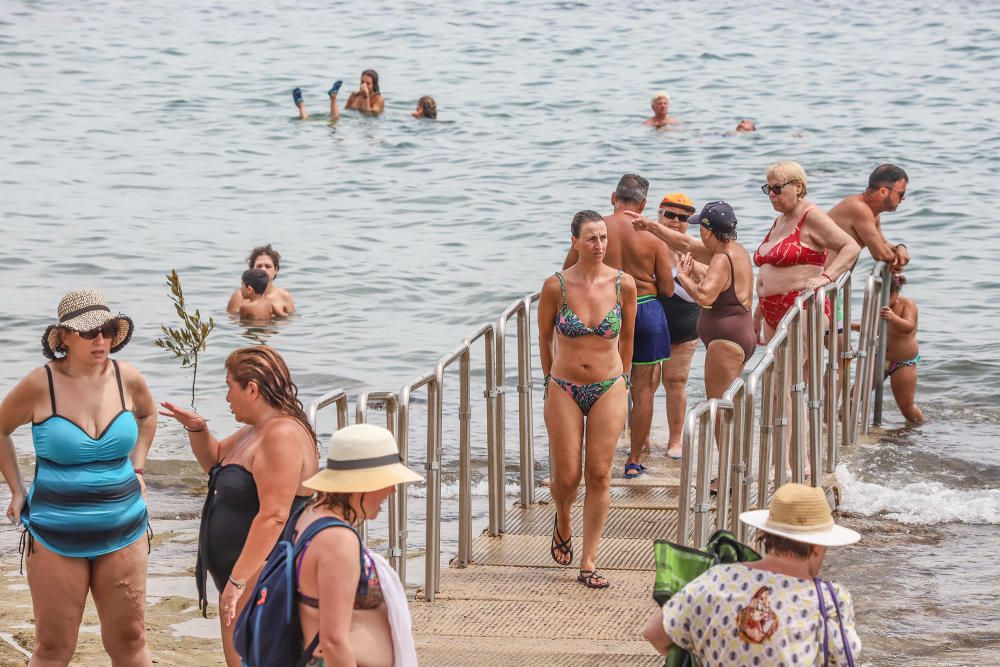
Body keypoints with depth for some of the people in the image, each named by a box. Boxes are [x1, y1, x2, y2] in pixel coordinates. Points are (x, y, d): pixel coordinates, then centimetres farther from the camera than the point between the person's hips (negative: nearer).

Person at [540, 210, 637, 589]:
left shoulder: (623, 284, -6)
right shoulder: (556, 287, -10)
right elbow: (544, 337, 6)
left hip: (609, 390, 1)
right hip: (564, 390, -1)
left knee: (599, 476, -2)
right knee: (567, 476, 2)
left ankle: (588, 563, 5)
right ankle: (563, 524, 37)